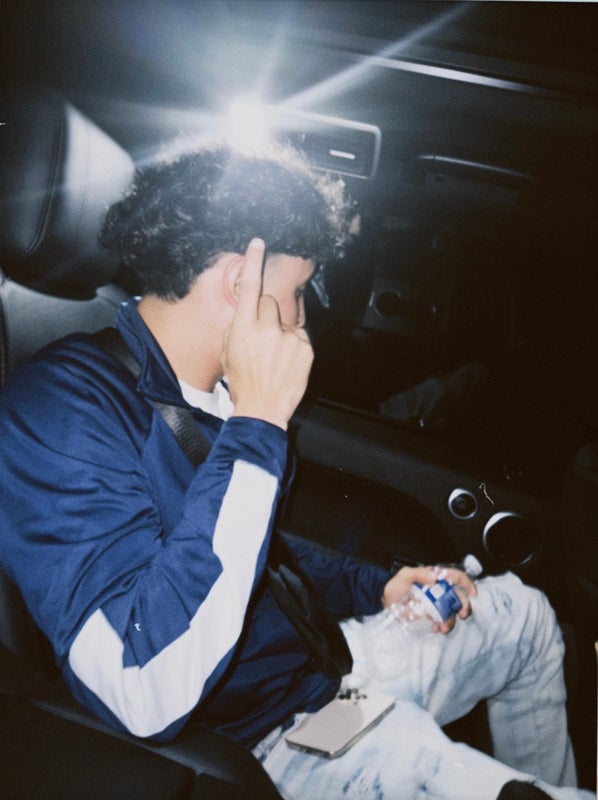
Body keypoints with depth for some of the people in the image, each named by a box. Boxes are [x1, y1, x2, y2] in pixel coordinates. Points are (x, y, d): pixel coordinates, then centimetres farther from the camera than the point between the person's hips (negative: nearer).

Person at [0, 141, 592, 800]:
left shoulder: (213, 393, 3)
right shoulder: (59, 407, -26)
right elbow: (148, 697, -39)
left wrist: (375, 588, 6)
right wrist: (255, 424, -35)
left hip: (325, 660, 9)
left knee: (522, 611, 19)